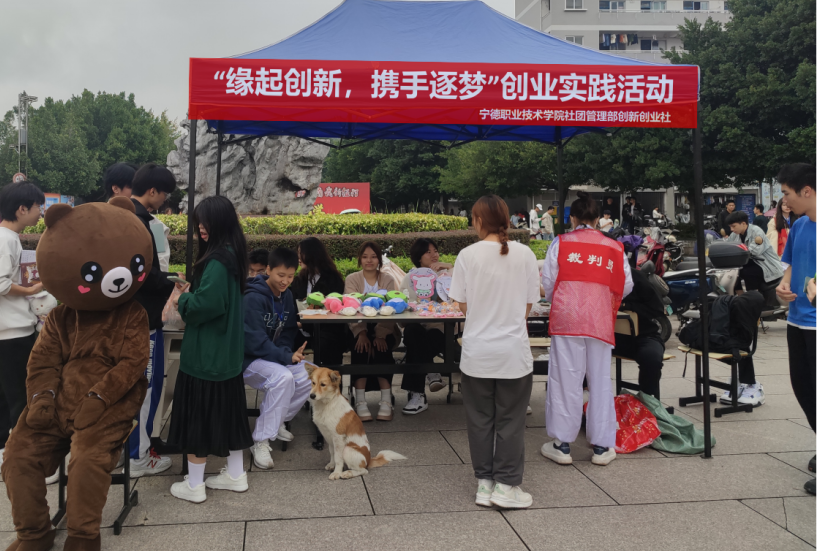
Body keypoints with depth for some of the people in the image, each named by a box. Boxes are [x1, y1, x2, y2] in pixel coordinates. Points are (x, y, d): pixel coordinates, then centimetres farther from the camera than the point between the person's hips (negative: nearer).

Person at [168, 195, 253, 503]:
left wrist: (182, 301, -10)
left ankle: (194, 486, 13)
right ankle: (236, 475, 26)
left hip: (205, 351, -9)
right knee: (227, 409, 16)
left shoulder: (217, 261, -22)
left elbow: (205, 304, -28)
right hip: (227, 349, 9)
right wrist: (190, 293, 5)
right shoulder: (232, 255, 8)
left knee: (198, 413, 2)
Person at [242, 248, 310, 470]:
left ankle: (276, 420, 9)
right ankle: (261, 441, -22)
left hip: (274, 355, 8)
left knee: (309, 376, -12)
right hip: (247, 358, -8)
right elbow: (254, 341, -26)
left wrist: (288, 351, -13)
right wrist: (286, 357, -29)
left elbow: (288, 331, 9)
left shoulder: (286, 295, 4)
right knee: (283, 377, -33)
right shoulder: (253, 298, -21)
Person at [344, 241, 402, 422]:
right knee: (360, 346, -31)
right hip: (359, 327, 0)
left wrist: (381, 334, -24)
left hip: (383, 328, 0)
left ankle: (386, 401, -30)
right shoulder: (352, 279, 8)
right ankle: (360, 401, -32)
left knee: (381, 347, -30)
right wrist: (360, 332, -25)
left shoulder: (388, 280, 8)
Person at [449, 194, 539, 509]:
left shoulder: (468, 255, -8)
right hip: (514, 352, 0)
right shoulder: (525, 255, -5)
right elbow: (528, 306, 0)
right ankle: (506, 486, 13)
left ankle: (484, 483, 20)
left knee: (480, 419, 12)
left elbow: (463, 306, -3)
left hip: (477, 351, 0)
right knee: (510, 421, 10)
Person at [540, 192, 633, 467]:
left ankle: (562, 444, 10)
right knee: (600, 380, 9)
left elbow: (548, 283, 3)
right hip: (600, 320, 2)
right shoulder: (614, 248, 8)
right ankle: (602, 446, 14)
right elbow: (626, 286, 10)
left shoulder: (560, 244, 3)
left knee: (565, 379, 4)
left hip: (566, 317, -1)